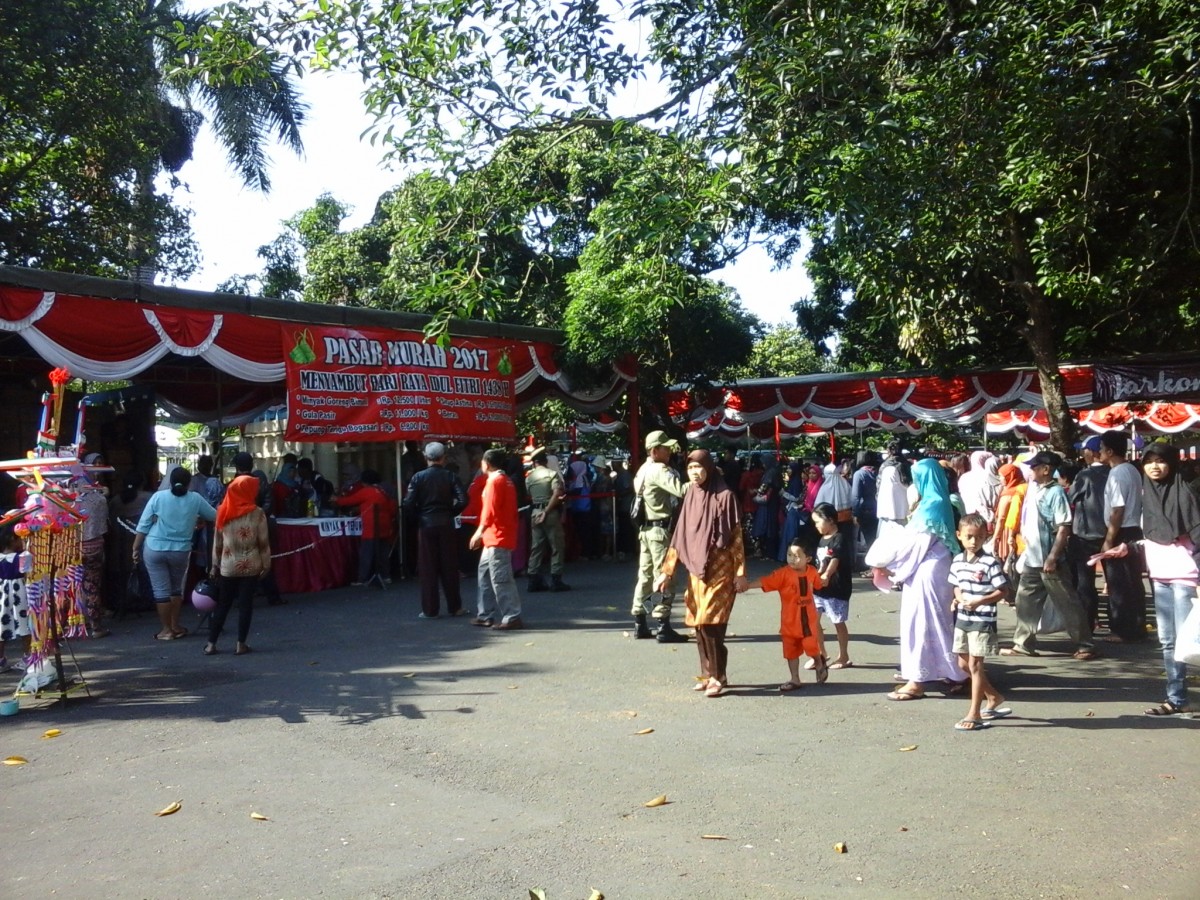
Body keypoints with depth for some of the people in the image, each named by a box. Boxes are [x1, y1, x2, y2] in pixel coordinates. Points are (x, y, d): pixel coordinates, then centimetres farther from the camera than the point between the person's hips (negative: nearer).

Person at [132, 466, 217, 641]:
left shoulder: (158, 496, -4)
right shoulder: (195, 499, -2)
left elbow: (143, 525, -3)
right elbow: (214, 517, 10)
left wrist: (136, 548, 5)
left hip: (155, 549, -1)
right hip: (181, 551, 1)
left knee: (161, 590, 5)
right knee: (176, 588, 19)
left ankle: (166, 630, 10)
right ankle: (175, 626, 22)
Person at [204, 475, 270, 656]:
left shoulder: (223, 511, 0)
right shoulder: (257, 513, -8)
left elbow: (217, 542, 5)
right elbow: (263, 542, -6)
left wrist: (215, 565, 12)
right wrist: (266, 564, 3)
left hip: (227, 566, 2)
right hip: (250, 566, -2)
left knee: (222, 604, 11)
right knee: (245, 604, 4)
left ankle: (211, 644, 14)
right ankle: (240, 644, 6)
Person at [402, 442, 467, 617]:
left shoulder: (418, 477, -3)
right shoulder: (450, 476, -2)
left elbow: (408, 504, -10)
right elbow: (462, 500, -11)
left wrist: (417, 518, 6)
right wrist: (451, 513, 4)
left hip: (426, 525, -1)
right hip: (446, 525, 1)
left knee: (428, 568, 5)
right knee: (449, 566, 9)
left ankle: (430, 610, 8)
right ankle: (454, 607, 16)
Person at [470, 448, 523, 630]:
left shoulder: (494, 481, -12)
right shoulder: (506, 480, 17)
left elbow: (490, 510, -20)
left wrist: (479, 532, -18)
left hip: (497, 538, -10)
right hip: (495, 538, 10)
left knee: (500, 578, -9)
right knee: (485, 574, 16)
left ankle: (512, 617, -8)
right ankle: (485, 615, 21)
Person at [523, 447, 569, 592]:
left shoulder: (529, 477, 7)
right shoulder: (552, 473, -7)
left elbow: (530, 497, 9)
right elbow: (557, 494, -19)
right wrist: (546, 512, -17)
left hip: (536, 513, 5)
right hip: (551, 513, -5)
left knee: (536, 548, 9)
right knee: (557, 547, 3)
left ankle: (534, 580, 11)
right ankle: (556, 580, 2)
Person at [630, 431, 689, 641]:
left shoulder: (644, 469, 14)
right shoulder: (659, 470, -16)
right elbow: (681, 489, -29)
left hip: (645, 528, 9)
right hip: (660, 529, -9)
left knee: (645, 575, 12)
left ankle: (640, 624, 18)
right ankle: (663, 628, -3)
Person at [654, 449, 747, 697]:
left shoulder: (724, 496, -8)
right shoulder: (690, 497, 9)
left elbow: (735, 536, -8)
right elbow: (679, 537, 12)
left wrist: (740, 573, -11)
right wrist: (667, 571, 9)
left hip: (719, 570, -6)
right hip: (696, 571, 6)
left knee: (709, 623, -10)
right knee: (700, 624, 8)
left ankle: (717, 676, 4)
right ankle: (710, 674, 20)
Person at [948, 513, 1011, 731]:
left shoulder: (990, 563, -14)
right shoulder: (957, 561, 4)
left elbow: (1001, 591, -12)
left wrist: (979, 601, -23)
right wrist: (958, 598, -5)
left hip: (983, 620, -7)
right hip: (962, 619, 7)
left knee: (975, 664, -4)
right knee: (964, 663, 15)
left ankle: (974, 713, 4)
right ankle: (994, 697, 35)